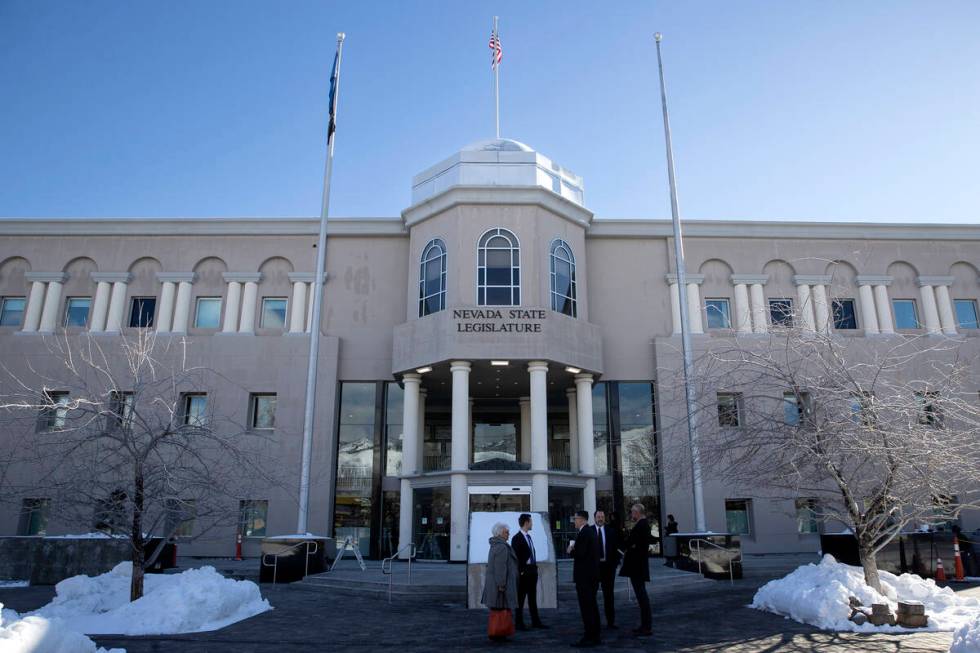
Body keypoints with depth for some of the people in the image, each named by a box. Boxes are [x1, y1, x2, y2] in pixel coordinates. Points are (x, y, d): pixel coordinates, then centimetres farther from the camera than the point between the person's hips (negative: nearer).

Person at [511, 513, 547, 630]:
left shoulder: (528, 537, 14)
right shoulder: (517, 538, -12)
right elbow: (515, 557, -14)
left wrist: (535, 567, 11)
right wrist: (521, 571, -15)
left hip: (533, 570, 8)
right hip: (523, 572, -8)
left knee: (533, 598, 13)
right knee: (520, 598, 1)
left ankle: (535, 621, 20)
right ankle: (519, 623, 8)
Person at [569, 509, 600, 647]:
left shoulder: (584, 533, -17)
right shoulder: (590, 531, 14)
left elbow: (580, 553, -23)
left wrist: (571, 550, -5)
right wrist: (574, 549, 6)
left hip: (585, 575, -10)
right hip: (592, 574, 10)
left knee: (586, 607, -6)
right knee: (592, 606, 15)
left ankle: (589, 638, -3)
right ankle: (594, 637, 22)